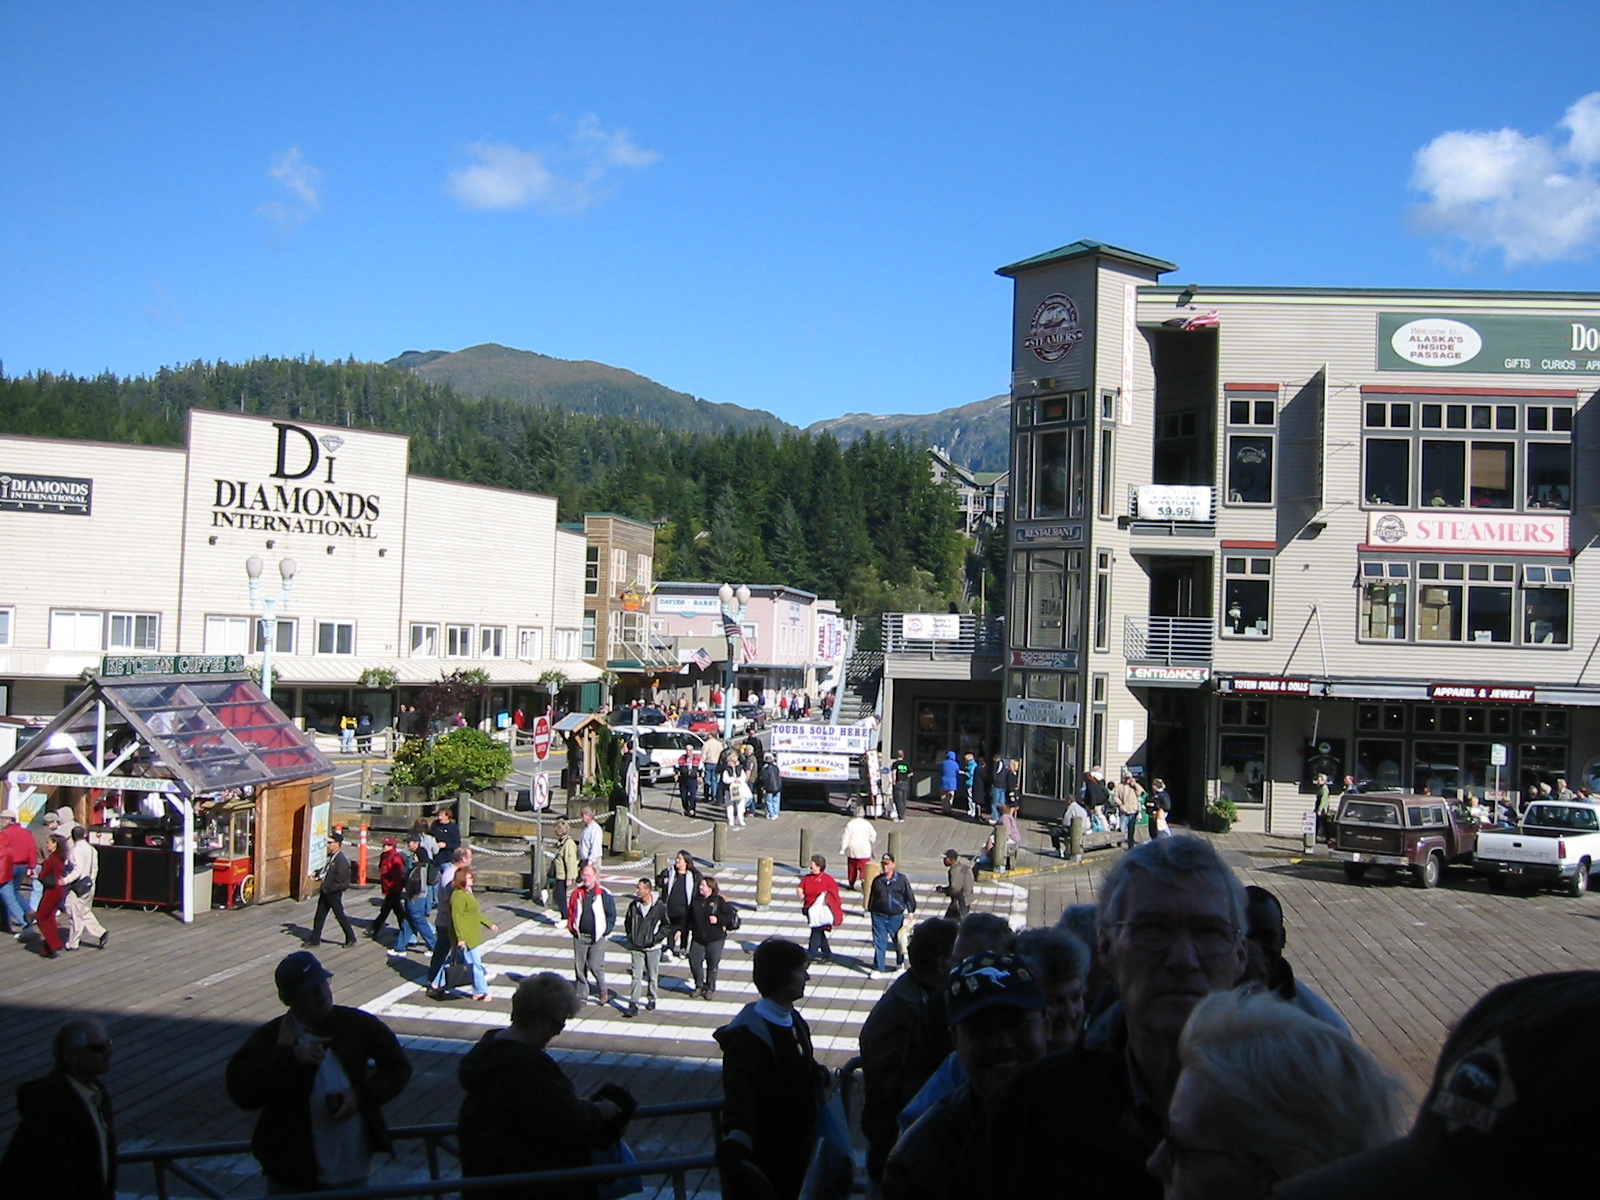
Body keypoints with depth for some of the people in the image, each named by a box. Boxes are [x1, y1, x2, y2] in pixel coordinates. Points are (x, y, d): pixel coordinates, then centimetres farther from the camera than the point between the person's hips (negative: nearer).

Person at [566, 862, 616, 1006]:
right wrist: (572, 928, 6)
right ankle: (581, 994, 18)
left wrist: (605, 932, -4)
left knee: (595, 966, -8)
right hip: (580, 936, 4)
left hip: (597, 937, -3)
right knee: (579, 967, 6)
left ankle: (602, 991, 15)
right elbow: (570, 912, 14)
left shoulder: (604, 894, -5)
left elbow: (612, 915, 1)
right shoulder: (576, 893, 5)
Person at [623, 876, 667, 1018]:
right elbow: (627, 922, 14)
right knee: (636, 976, -4)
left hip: (652, 948, -2)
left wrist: (656, 938, -10)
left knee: (652, 976, 12)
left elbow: (666, 925, -2)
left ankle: (651, 999, 31)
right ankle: (633, 1005, -5)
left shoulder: (659, 907, -11)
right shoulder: (633, 905, -1)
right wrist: (630, 936, 4)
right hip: (636, 947, 2)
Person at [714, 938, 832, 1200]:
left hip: (799, 1145, 9)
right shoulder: (749, 1032, -26)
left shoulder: (795, 1021, 5)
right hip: (765, 1153, -9)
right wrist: (737, 1136, -52)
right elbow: (739, 1089, -40)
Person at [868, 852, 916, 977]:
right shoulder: (877, 880, 2)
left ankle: (900, 963, 39)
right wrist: (871, 910, 15)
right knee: (879, 943, -1)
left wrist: (910, 911, -1)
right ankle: (878, 968, 7)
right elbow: (872, 897, 13)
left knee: (899, 941, 15)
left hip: (897, 916, -1)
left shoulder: (901, 879, -3)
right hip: (879, 916, 1)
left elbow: (909, 896, 3)